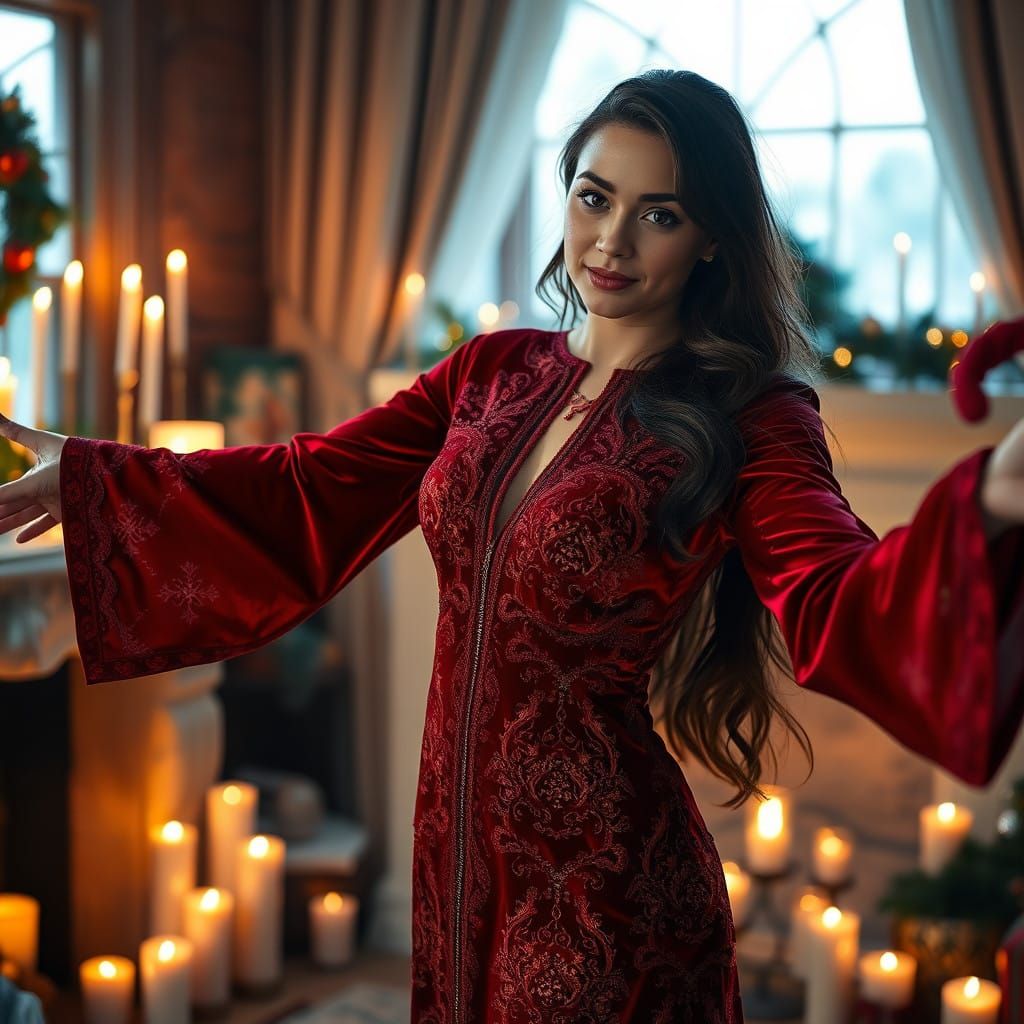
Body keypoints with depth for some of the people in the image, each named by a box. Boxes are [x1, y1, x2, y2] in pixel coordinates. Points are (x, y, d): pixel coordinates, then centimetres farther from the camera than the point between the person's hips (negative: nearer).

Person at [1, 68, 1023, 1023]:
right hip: (455, 848, 5)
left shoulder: (746, 420, -13)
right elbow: (305, 493, 6)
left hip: (602, 889, -5)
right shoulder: (493, 374, 3)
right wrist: (83, 476, 3)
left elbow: (838, 608, -29)